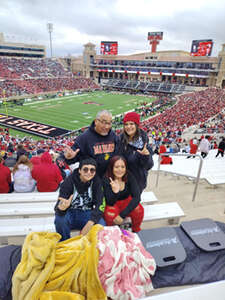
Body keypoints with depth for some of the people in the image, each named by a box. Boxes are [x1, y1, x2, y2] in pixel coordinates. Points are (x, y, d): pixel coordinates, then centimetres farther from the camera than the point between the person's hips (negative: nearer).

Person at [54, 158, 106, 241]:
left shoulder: (96, 181, -10)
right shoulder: (69, 181, -16)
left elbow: (100, 204, -18)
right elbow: (59, 206, -24)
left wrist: (90, 223, -31)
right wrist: (61, 208, -49)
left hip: (87, 214, 1)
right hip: (70, 213, 0)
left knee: (101, 224, -26)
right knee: (60, 219, -31)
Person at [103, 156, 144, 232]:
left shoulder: (129, 176, -19)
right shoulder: (106, 179, -23)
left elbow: (137, 197, -24)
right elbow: (110, 203, -24)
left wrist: (122, 215, -32)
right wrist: (114, 191, -48)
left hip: (126, 201, 2)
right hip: (112, 204, -2)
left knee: (139, 210, -26)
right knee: (110, 214, -32)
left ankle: (136, 232, 3)